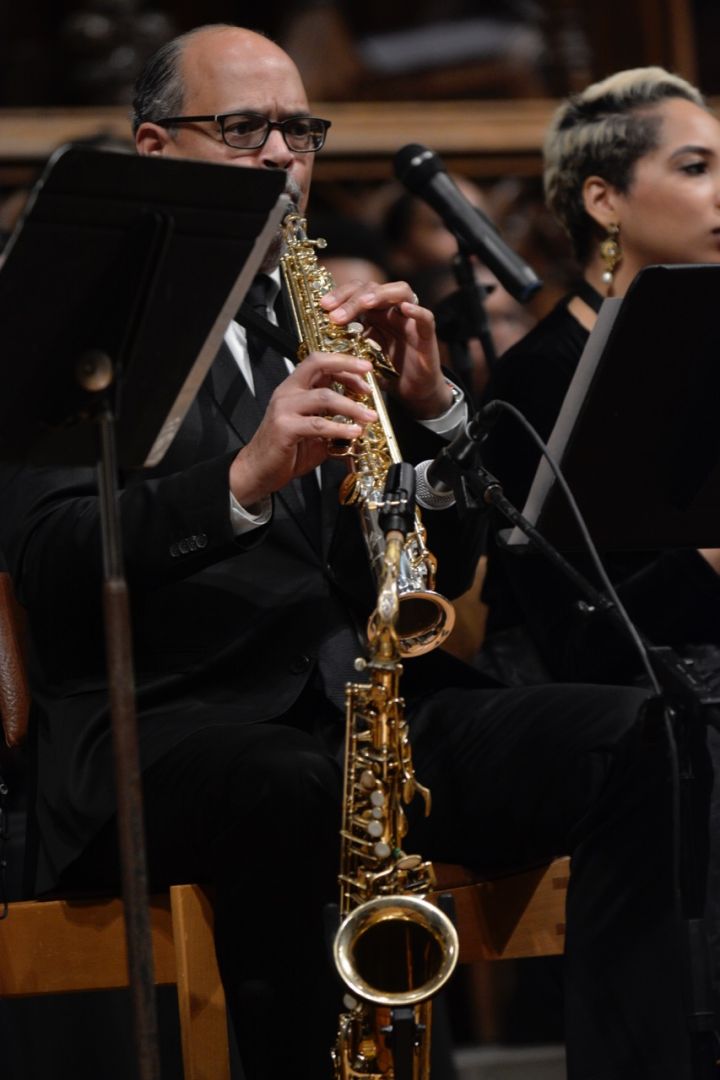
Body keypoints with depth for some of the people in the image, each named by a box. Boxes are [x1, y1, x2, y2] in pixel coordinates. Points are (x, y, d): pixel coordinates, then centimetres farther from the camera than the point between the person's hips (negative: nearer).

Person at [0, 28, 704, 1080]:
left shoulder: (326, 330, 23)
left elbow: (445, 567, 18)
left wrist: (428, 405, 0)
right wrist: (245, 476, -26)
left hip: (370, 702, 5)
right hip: (163, 723, -5)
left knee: (627, 738, -21)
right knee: (303, 790, -40)